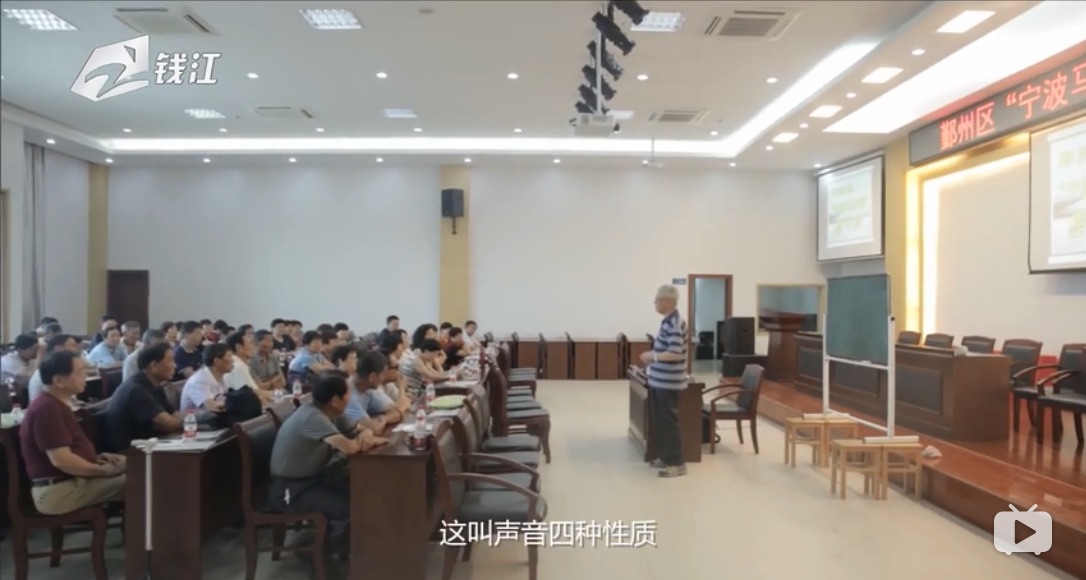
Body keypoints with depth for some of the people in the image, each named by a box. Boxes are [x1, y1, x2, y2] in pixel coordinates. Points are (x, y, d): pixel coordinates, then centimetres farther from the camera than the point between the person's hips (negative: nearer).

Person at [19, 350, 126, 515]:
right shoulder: (47, 409, -20)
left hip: (71, 480, 11)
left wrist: (95, 457, 8)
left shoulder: (56, 405, 15)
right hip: (57, 491, -11)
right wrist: (101, 471, -14)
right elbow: (61, 460, -26)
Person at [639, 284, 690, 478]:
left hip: (668, 382, -10)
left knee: (669, 421, -2)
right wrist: (653, 355, 10)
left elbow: (674, 353, -26)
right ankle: (666, 457, 27)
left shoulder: (675, 323, -19)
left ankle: (677, 463, 7)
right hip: (659, 380, 10)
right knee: (659, 420, 16)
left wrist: (652, 356, -16)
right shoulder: (668, 321, 12)